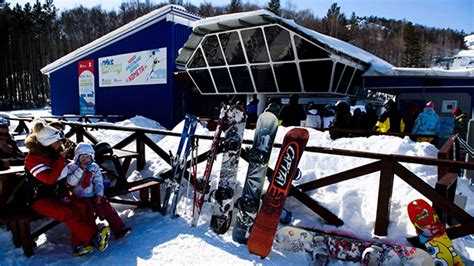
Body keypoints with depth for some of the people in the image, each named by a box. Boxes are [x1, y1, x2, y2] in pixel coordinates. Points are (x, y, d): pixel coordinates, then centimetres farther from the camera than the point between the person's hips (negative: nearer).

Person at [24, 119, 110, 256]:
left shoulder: (53, 153, 7)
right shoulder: (32, 158, -15)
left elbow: (61, 173, 24)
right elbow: (49, 178, -27)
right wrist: (61, 158, -24)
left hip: (55, 194, 7)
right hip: (39, 199, -7)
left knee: (80, 206, -19)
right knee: (68, 213, -29)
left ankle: (78, 245, -19)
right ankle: (94, 238, -25)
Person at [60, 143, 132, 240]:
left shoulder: (94, 167, 6)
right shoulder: (72, 167, -3)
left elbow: (98, 183, 3)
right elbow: (71, 182, -17)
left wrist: (99, 196, -8)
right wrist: (81, 169, -23)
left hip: (93, 195, 3)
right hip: (79, 197, -3)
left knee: (107, 207, -13)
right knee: (90, 210, -26)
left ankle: (119, 229, -13)